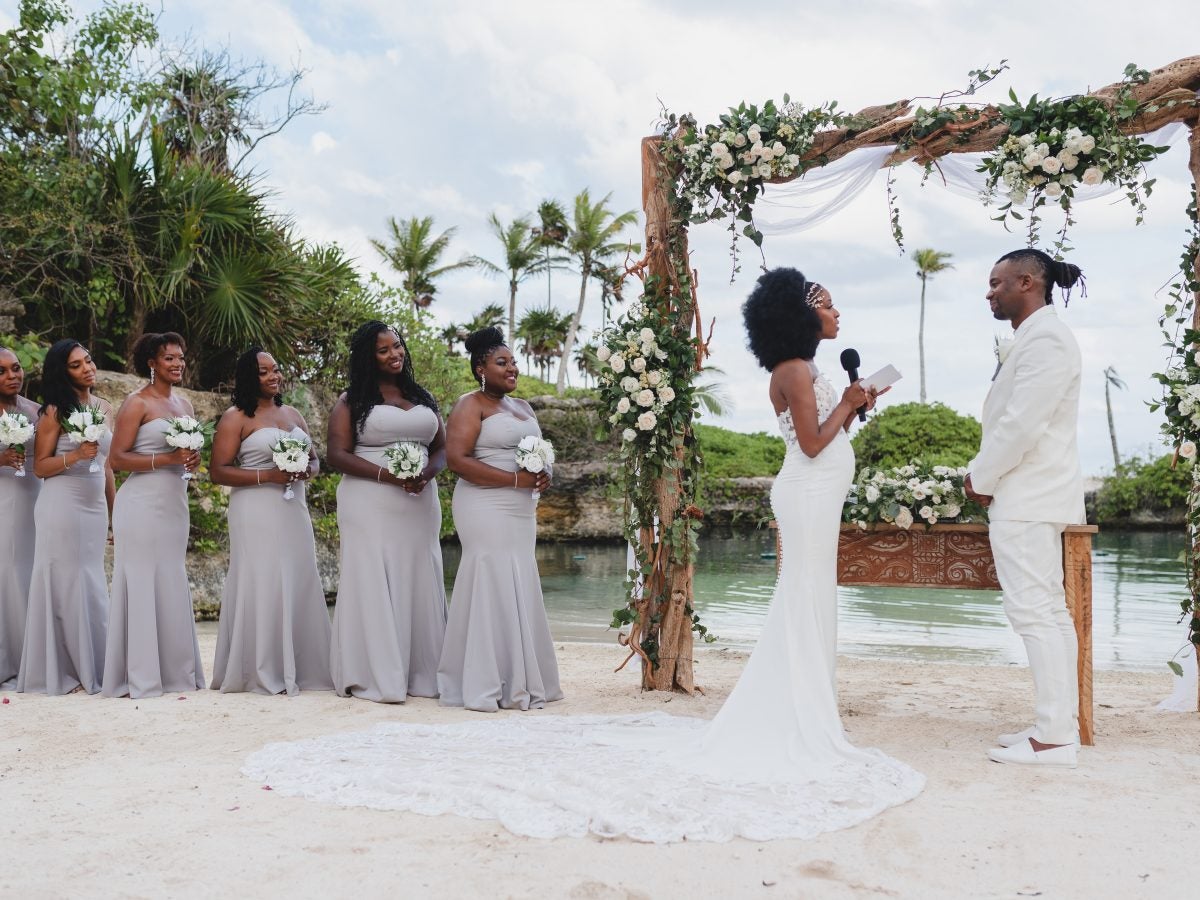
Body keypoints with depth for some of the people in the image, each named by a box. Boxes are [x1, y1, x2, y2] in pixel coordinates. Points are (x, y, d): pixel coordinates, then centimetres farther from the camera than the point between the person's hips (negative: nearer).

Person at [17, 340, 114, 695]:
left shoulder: (105, 408, 12)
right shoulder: (55, 411, -4)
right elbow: (40, 466, -5)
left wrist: (114, 510, 17)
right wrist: (74, 456, -21)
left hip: (95, 508, 5)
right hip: (62, 506, -5)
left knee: (92, 586, 6)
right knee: (65, 584, -2)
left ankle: (90, 668, 13)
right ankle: (60, 672, 4)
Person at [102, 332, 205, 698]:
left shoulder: (185, 404, 16)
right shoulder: (137, 403, -5)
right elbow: (116, 459, -10)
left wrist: (193, 460, 3)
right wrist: (167, 459, -17)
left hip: (175, 503, 7)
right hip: (143, 504, -7)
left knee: (172, 585, 10)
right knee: (142, 584, -5)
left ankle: (175, 672, 17)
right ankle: (141, 678, 1)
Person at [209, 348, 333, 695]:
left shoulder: (293, 415, 17)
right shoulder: (236, 417, -1)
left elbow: (314, 460, 22)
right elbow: (218, 471, -7)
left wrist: (306, 470, -2)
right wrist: (267, 475, -16)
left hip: (294, 510, 6)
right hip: (256, 514, -6)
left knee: (299, 585, 5)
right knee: (262, 587, -7)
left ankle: (299, 668, 13)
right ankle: (262, 673, 1)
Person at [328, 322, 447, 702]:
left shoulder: (422, 398, 17)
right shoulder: (352, 401, 3)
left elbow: (442, 448, 16)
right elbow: (337, 455, -5)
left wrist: (427, 472, -7)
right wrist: (388, 475, -17)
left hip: (419, 506, 5)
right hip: (370, 506, -4)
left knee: (418, 585, 4)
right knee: (374, 585, -5)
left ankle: (421, 674, 11)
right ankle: (375, 677, -1)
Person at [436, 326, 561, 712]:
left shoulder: (523, 408, 20)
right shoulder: (471, 405, -4)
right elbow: (457, 459, -16)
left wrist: (544, 475, 5)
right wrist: (516, 479, -18)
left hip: (521, 510, 8)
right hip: (485, 509, -8)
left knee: (520, 590, 7)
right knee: (491, 587, -9)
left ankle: (517, 681, 14)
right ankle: (484, 686, -3)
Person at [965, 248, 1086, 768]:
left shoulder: (1045, 338, -14)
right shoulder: (1034, 338, 17)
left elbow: (1022, 423, -21)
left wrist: (982, 477, -10)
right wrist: (987, 476, 9)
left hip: (1028, 500, -11)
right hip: (1027, 496, 11)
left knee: (1034, 612, -9)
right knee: (1048, 611, 11)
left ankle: (1054, 738, -6)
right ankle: (1058, 725, 18)